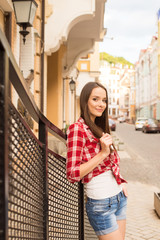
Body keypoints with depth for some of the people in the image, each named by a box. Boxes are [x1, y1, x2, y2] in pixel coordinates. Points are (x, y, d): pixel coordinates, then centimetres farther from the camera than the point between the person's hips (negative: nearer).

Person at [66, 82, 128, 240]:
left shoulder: (99, 128, 12)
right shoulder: (77, 129, -14)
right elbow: (72, 175, -18)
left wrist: (120, 181, 8)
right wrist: (102, 153, -22)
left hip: (119, 196, 8)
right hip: (101, 203, -8)